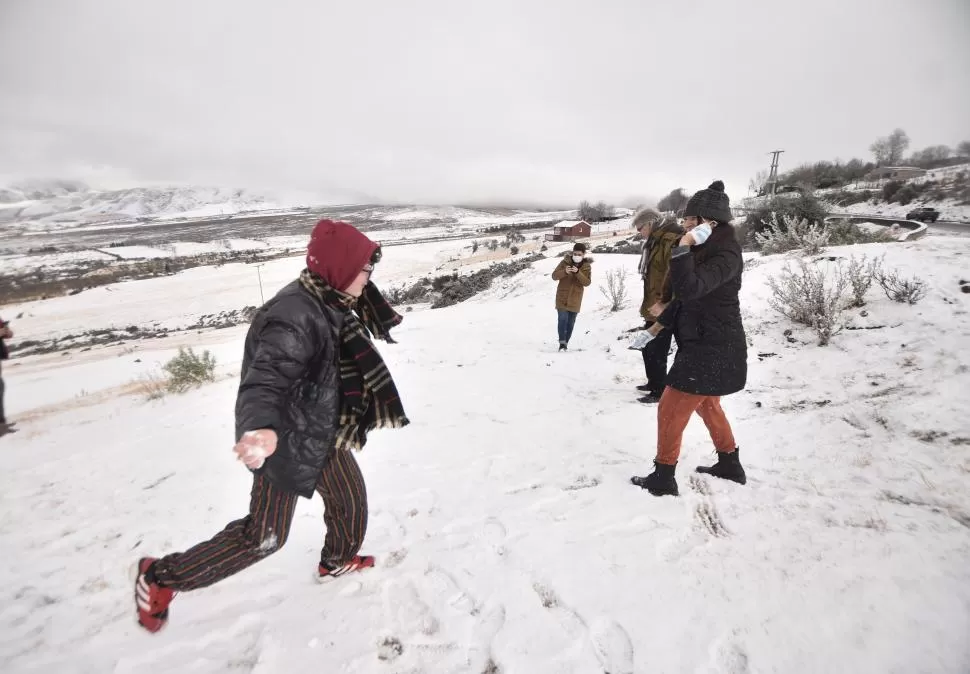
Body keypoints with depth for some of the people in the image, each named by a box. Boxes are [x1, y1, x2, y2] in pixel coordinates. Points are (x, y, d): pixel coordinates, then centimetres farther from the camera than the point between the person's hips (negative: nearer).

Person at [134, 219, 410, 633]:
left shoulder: (328, 305, -1)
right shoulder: (294, 317, -31)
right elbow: (265, 381, -41)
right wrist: (262, 428, -60)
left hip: (324, 433, 9)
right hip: (287, 443, -9)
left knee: (351, 499, 21)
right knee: (264, 537, 6)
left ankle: (337, 562, 50)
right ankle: (160, 577, 27)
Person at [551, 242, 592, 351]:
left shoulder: (587, 266, 0)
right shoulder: (565, 262, -4)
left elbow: (587, 282, -11)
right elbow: (554, 276, -7)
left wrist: (578, 272, -26)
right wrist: (564, 272, -27)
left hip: (575, 299, 2)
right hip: (562, 297, -1)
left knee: (571, 322, 7)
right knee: (563, 319, -14)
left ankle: (566, 343, 19)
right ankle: (562, 342, -12)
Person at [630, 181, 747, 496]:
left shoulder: (726, 254, -21)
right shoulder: (705, 250, 8)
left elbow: (690, 288, -36)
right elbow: (686, 296, 17)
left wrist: (683, 247, -31)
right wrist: (661, 322, 23)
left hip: (714, 349, -10)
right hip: (704, 343, 10)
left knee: (670, 410, -1)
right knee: (707, 405, 24)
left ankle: (663, 478, 13)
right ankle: (730, 465, 41)